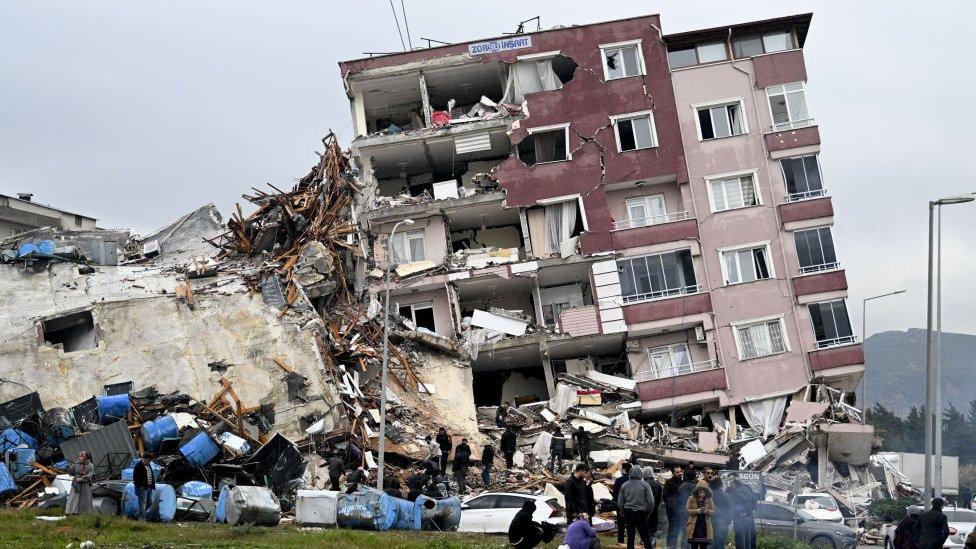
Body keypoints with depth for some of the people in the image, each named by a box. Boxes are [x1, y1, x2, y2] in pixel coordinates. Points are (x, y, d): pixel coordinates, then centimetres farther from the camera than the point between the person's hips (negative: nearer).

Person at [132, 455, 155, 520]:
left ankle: (140, 514, 27)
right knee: (143, 503, -9)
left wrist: (153, 485, 15)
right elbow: (135, 478, -14)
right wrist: (140, 486, -18)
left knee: (149, 503, 11)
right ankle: (142, 518, -7)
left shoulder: (149, 465, 17)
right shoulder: (138, 466, -10)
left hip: (149, 487, 9)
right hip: (142, 488, -9)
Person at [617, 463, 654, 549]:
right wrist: (648, 511, 6)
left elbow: (620, 502, 3)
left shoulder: (624, 486, 1)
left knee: (630, 536, 8)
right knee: (645, 536, 5)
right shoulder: (645, 485, -6)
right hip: (641, 513, -2)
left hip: (628, 513, 2)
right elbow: (651, 501, -9)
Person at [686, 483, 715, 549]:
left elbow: (713, 511, 2)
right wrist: (697, 511, -22)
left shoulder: (709, 500, 6)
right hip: (694, 526, -1)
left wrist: (707, 511, -20)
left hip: (705, 526, 1)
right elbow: (688, 510, -5)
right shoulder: (691, 499, 2)